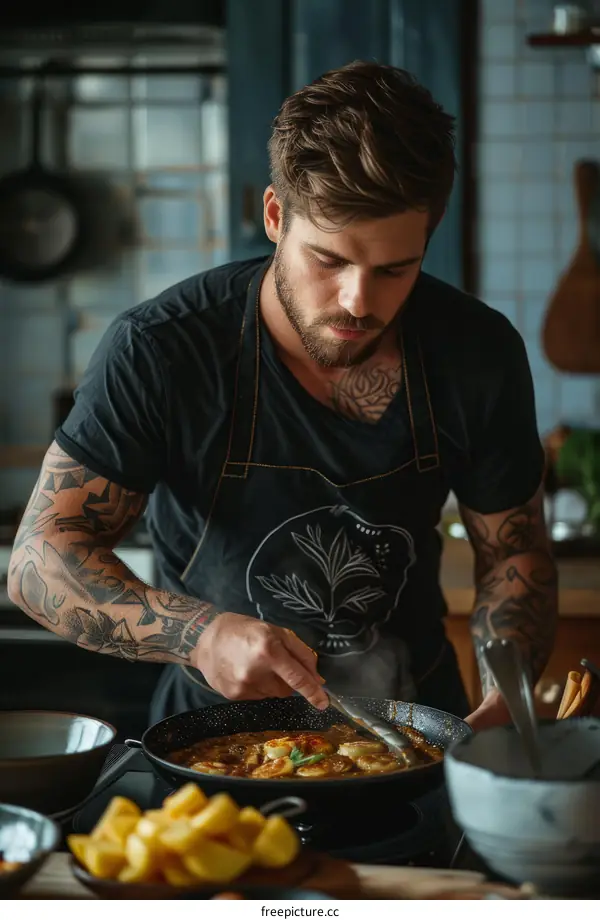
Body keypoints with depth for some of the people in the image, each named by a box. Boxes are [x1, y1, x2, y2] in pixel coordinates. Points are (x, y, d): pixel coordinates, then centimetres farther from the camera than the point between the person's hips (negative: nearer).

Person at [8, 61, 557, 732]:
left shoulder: (481, 356, -7)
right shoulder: (156, 354, -18)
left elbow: (513, 555, 4)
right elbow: (38, 559, -16)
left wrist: (504, 704, -13)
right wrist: (201, 635, -31)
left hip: (416, 732, 3)